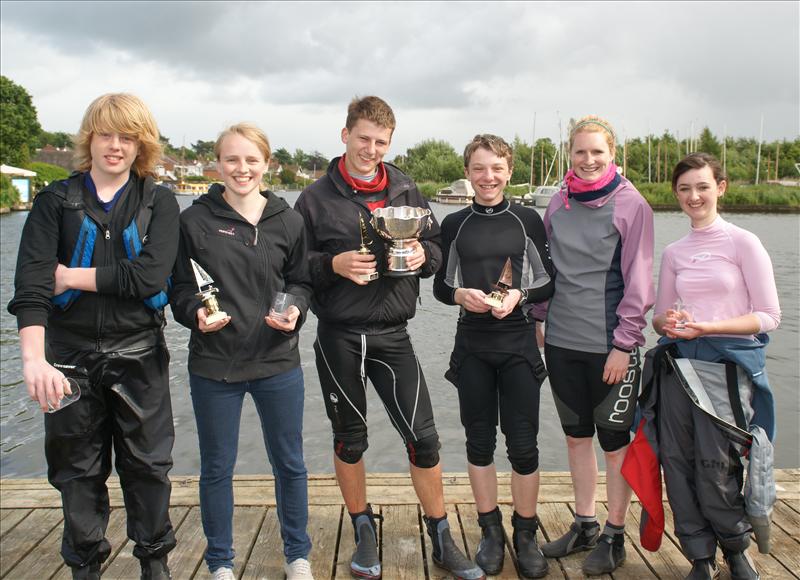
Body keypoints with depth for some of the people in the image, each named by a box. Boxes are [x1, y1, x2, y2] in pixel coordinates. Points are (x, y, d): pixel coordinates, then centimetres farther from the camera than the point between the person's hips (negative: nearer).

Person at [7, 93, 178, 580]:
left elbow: (150, 276, -17)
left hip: (139, 356, 0)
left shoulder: (159, 202, 0)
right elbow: (31, 283, -13)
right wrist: (34, 358, -28)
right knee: (78, 470, 12)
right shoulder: (56, 200, 0)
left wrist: (71, 276, -11)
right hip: (71, 356, 1)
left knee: (148, 465, 9)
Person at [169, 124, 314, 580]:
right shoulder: (195, 220, -4)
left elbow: (302, 282, 7)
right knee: (217, 468, 13)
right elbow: (179, 289, 1)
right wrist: (197, 314, -19)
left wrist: (294, 309, -13)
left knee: (290, 462, 13)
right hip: (214, 365, -1)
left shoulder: (288, 220, 1)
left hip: (278, 361, 1)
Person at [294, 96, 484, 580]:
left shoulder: (407, 191, 7)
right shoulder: (316, 198, 0)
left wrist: (423, 255, -10)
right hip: (338, 336, -1)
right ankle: (364, 534, 32)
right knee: (349, 439, 12)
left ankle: (442, 540, 20)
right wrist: (333, 265, -18)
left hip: (392, 334, 1)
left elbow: (437, 247, 12)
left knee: (423, 437, 1)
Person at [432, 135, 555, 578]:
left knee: (523, 444, 1)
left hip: (518, 344, -1)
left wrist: (520, 295, -15)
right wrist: (462, 295, -14)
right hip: (472, 346, 1)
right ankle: (490, 532, 26)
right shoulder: (454, 225, 4)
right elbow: (439, 285, 7)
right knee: (479, 442, 9)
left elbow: (549, 282, 3)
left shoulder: (528, 220, 1)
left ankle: (526, 535, 20)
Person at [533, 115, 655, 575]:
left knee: (614, 440, 7)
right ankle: (585, 525, 31)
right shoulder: (560, 203, 7)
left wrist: (624, 343, -12)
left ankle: (614, 536, 23)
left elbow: (638, 279, -9)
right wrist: (540, 318, 9)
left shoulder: (631, 204, -7)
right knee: (576, 434, 15)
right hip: (562, 339, 5)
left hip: (610, 344, -5)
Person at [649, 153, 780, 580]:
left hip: (730, 360, -4)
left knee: (714, 465, -4)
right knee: (678, 460, 2)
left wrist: (707, 327, -16)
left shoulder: (743, 243, -2)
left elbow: (769, 316, -5)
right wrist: (668, 323, -8)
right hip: (680, 361, 4)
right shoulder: (674, 253, 11)